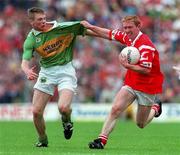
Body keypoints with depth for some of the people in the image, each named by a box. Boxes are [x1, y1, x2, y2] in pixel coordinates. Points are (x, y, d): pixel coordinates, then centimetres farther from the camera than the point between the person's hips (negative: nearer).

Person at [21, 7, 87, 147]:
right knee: (36, 111, -4)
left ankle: (67, 121, 15)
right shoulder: (31, 40, -3)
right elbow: (25, 62, -12)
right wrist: (28, 71, -33)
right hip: (46, 72, 2)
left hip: (65, 70, -2)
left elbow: (85, 29, 4)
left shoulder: (62, 28, -5)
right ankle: (42, 140, 22)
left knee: (63, 107, -23)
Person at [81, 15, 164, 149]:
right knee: (115, 108, -15)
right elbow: (109, 34, 13)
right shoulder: (127, 37, -1)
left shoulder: (145, 45, -24)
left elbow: (146, 70, -28)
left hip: (147, 86, -6)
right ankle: (102, 140, -15)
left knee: (141, 124, 9)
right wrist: (90, 27, 10)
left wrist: (127, 65, -33)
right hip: (131, 83, 6)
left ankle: (155, 107, 39)